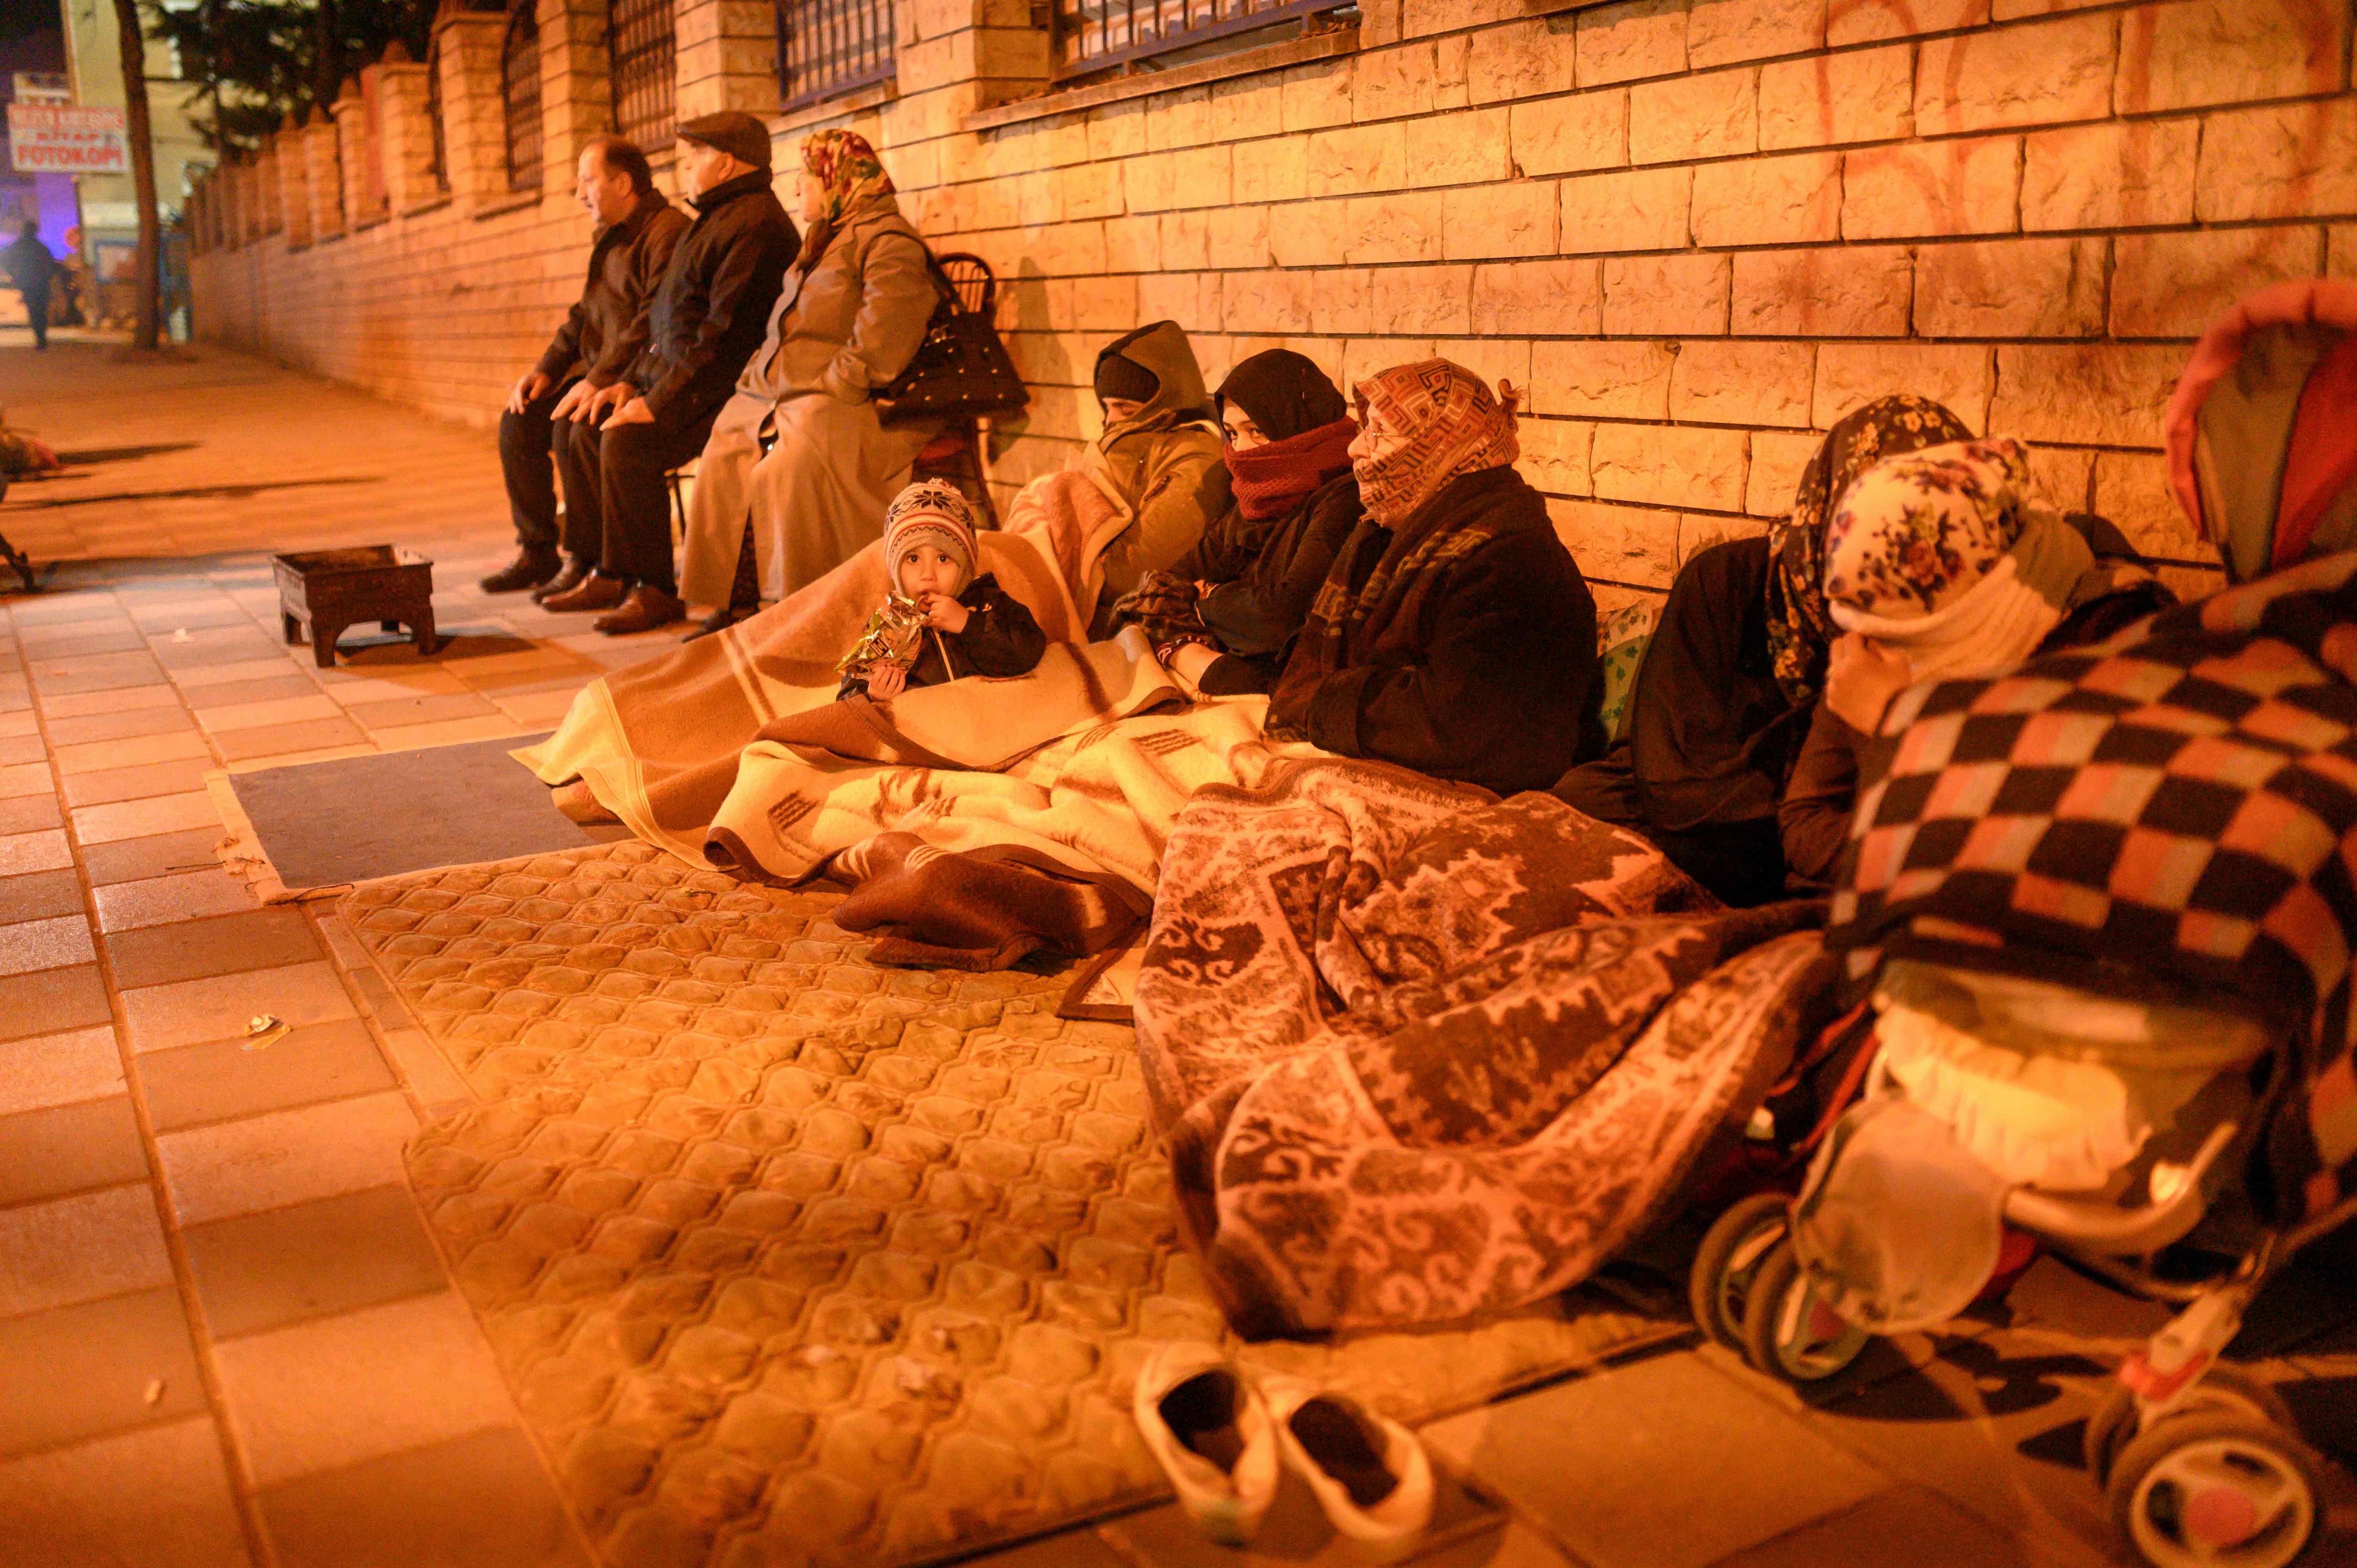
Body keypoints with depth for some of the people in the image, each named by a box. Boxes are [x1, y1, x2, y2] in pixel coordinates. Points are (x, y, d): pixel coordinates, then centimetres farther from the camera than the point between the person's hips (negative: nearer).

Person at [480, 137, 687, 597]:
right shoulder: (611, 238, 18)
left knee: (571, 426, -28)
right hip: (603, 375, 10)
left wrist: (598, 380, -26)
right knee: (519, 421, 0)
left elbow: (653, 326, -24)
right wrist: (547, 369, 9)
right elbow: (584, 315, 23)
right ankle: (537, 553, 4)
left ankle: (587, 562, -16)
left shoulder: (668, 233, -15)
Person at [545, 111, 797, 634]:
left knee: (627, 440, -27)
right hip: (677, 379, 11)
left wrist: (660, 403, -23)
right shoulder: (714, 218, 20)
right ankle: (608, 575, 10)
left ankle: (655, 590, -18)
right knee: (588, 430, 6)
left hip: (724, 390, -11)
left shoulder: (755, 224, -16)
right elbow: (670, 318, 24)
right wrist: (631, 381, 12)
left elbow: (727, 333, -24)